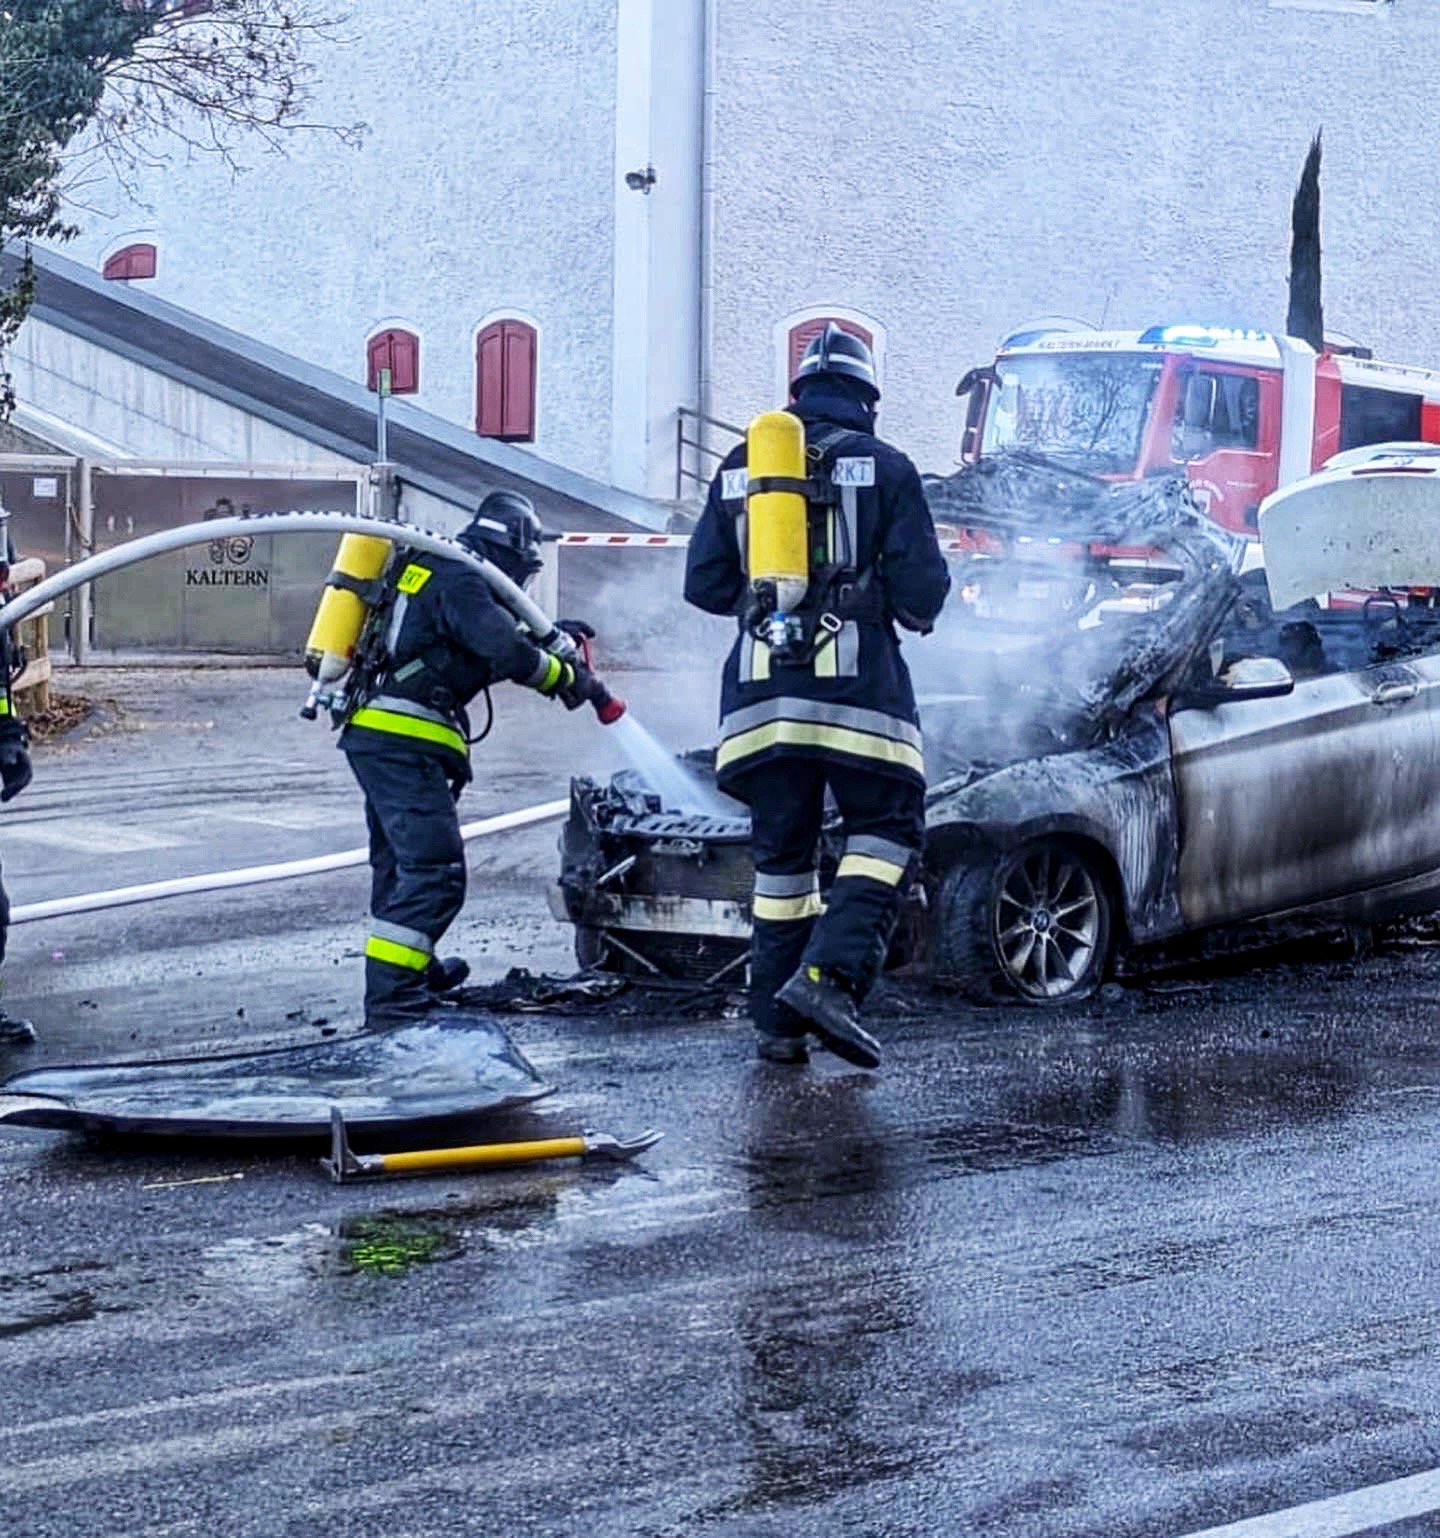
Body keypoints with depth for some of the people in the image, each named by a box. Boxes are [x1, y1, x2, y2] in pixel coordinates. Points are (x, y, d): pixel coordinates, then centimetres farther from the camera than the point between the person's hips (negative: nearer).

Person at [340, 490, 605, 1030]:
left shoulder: (430, 568, 20)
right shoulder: (458, 579, -10)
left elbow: (483, 644, 33)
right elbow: (508, 653, -19)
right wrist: (567, 678, -5)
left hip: (371, 735, 11)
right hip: (404, 742, -11)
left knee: (400, 861, 25)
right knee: (434, 871, -15)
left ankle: (415, 969, 42)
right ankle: (391, 1000, -21)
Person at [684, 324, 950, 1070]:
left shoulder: (738, 469, 12)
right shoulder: (884, 468, 2)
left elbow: (703, 584, 13)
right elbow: (921, 592, -3)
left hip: (760, 689, 4)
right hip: (856, 685, -4)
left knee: (780, 850, 12)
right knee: (885, 831, 4)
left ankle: (777, 1021, 11)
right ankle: (831, 976, -16)